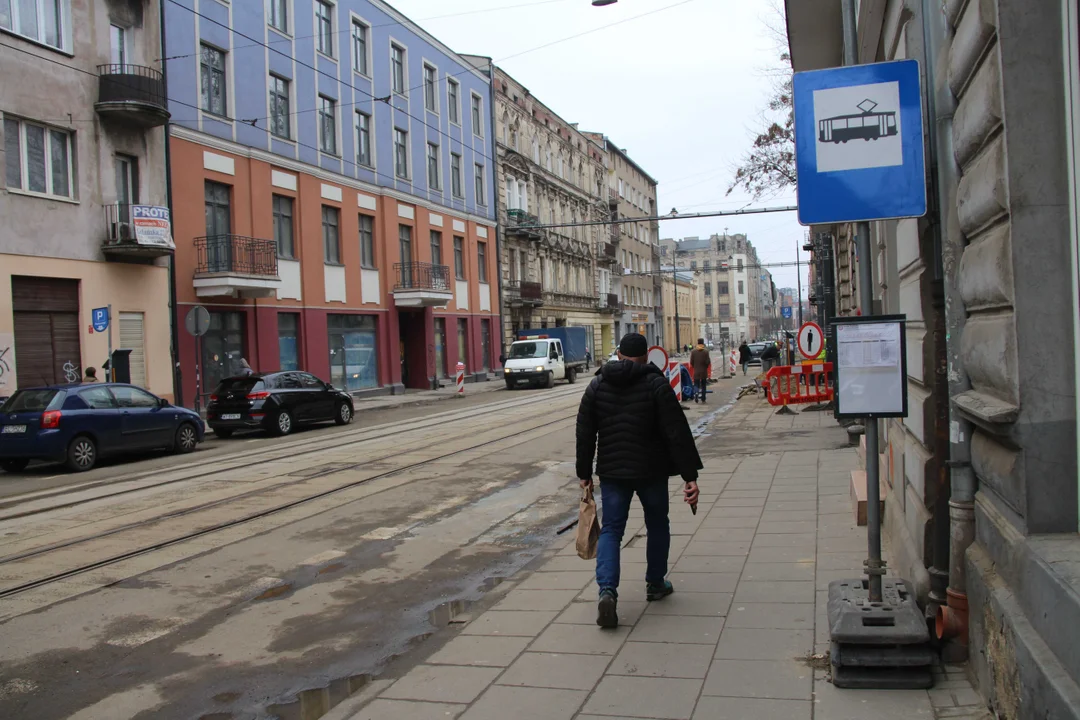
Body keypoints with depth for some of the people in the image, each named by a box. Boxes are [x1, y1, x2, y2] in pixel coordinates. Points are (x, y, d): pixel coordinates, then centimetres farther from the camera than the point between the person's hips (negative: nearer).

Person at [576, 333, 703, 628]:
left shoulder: (597, 385, 3)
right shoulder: (656, 384, -7)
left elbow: (584, 434, 5)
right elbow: (677, 434, -13)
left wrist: (584, 473, 13)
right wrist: (690, 475, -11)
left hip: (612, 471, 2)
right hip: (651, 471, -2)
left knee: (610, 530, 6)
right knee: (657, 526, 18)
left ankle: (607, 590, -13)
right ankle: (655, 584, 29)